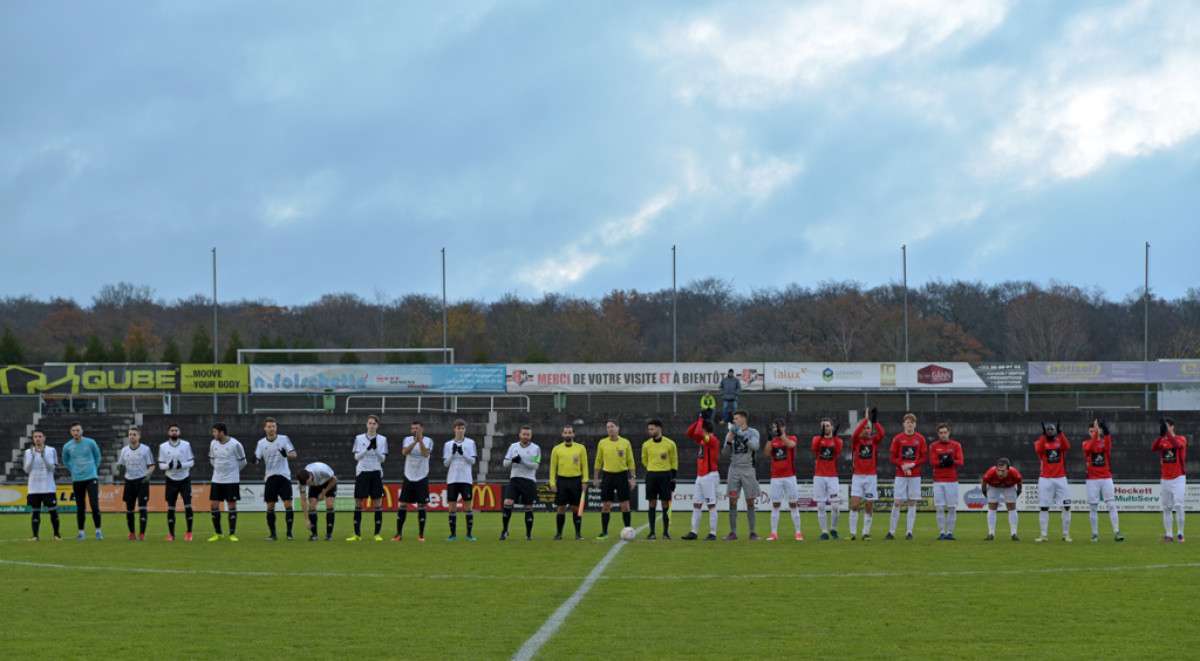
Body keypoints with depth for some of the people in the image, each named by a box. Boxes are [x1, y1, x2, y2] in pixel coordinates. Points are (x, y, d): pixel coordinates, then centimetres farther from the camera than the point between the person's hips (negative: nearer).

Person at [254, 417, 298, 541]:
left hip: (284, 476, -1)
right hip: (270, 477, 2)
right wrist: (255, 460, -24)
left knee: (288, 504, -8)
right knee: (270, 506, -1)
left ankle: (289, 533, -1)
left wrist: (287, 454, -28)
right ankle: (272, 534, 8)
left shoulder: (284, 439, 1)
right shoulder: (261, 443, 5)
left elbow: (294, 454, -5)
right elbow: (257, 458, 0)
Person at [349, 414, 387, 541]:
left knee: (377, 503, -3)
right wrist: (367, 448, -18)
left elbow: (382, 459, -2)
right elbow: (356, 457, -3)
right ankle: (357, 534, 5)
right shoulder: (359, 438, 4)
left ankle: (377, 533, 1)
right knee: (358, 503, -1)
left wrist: (375, 448, -19)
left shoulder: (382, 439, 4)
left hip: (376, 473, 0)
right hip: (362, 472, 0)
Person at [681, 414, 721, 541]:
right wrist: (698, 420, 9)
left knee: (711, 505, -6)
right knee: (696, 504, 9)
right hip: (700, 477, 9)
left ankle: (713, 534, -3)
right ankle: (694, 532, 13)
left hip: (709, 477, -9)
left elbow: (698, 433, -28)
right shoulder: (703, 440, 14)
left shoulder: (713, 440, -13)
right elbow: (689, 433, 20)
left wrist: (701, 419, -14)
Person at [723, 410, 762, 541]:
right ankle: (733, 533, -1)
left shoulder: (753, 433, 2)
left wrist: (742, 435, -23)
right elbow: (725, 452, 4)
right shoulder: (731, 433, 9)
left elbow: (755, 446, -17)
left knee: (750, 502, 1)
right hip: (734, 469, 2)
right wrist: (729, 441, -14)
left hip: (748, 470, -2)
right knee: (732, 501, -3)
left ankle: (752, 533, 5)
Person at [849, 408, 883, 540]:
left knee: (869, 507, 3)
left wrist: (875, 421, -25)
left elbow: (881, 434, -14)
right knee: (854, 505, -10)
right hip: (857, 477, -1)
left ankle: (866, 533, 12)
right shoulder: (856, 440, 3)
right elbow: (855, 434, -20)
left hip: (871, 477, 1)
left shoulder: (874, 440, 6)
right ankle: (853, 533, -3)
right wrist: (866, 419, -26)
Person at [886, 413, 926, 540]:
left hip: (915, 475, 1)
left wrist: (912, 464, -12)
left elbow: (924, 458, 4)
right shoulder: (898, 439, 2)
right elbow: (893, 458, 3)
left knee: (912, 503, 2)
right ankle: (891, 532, 2)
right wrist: (902, 465, -14)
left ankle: (909, 532, 6)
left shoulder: (920, 439, 4)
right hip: (900, 475, -1)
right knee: (897, 502, -4)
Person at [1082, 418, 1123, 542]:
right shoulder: (1086, 443, 5)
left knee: (1111, 505, -7)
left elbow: (1108, 447, -16)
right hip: (1092, 479, 0)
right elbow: (1090, 447, -19)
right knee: (1093, 507, 0)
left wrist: (1106, 432, -29)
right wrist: (1097, 432, -27)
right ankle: (1095, 534, 6)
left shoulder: (1104, 441, 8)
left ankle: (1116, 532, -9)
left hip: (1106, 478, 0)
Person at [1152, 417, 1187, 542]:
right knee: (1166, 508, 3)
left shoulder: (1182, 439, 0)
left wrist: (1166, 431, -27)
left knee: (1178, 505, -14)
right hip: (1165, 479, 5)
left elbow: (1177, 444, -24)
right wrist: (1160, 434, -21)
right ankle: (1168, 535, 6)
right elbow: (1153, 448, -10)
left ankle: (1180, 534, -8)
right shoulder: (1162, 441, 10)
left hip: (1178, 479, -5)